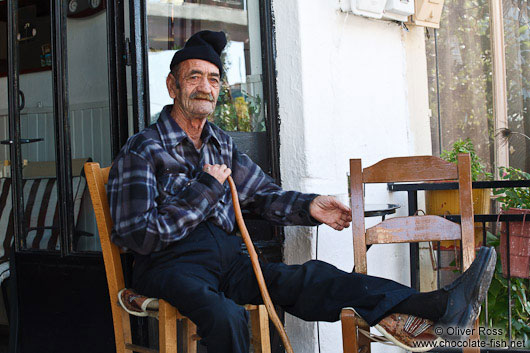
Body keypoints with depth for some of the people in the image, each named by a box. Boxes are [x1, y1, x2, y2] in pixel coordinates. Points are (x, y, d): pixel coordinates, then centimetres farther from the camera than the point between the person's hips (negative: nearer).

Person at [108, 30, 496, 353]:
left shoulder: (222, 144, 17)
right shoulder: (143, 150, -4)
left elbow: (263, 194, 19)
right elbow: (139, 236, -12)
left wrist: (309, 207, -1)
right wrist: (207, 191, -10)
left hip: (228, 264, 5)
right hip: (172, 267, -4)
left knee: (310, 277, -18)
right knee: (227, 316, -38)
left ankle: (439, 307, -32)